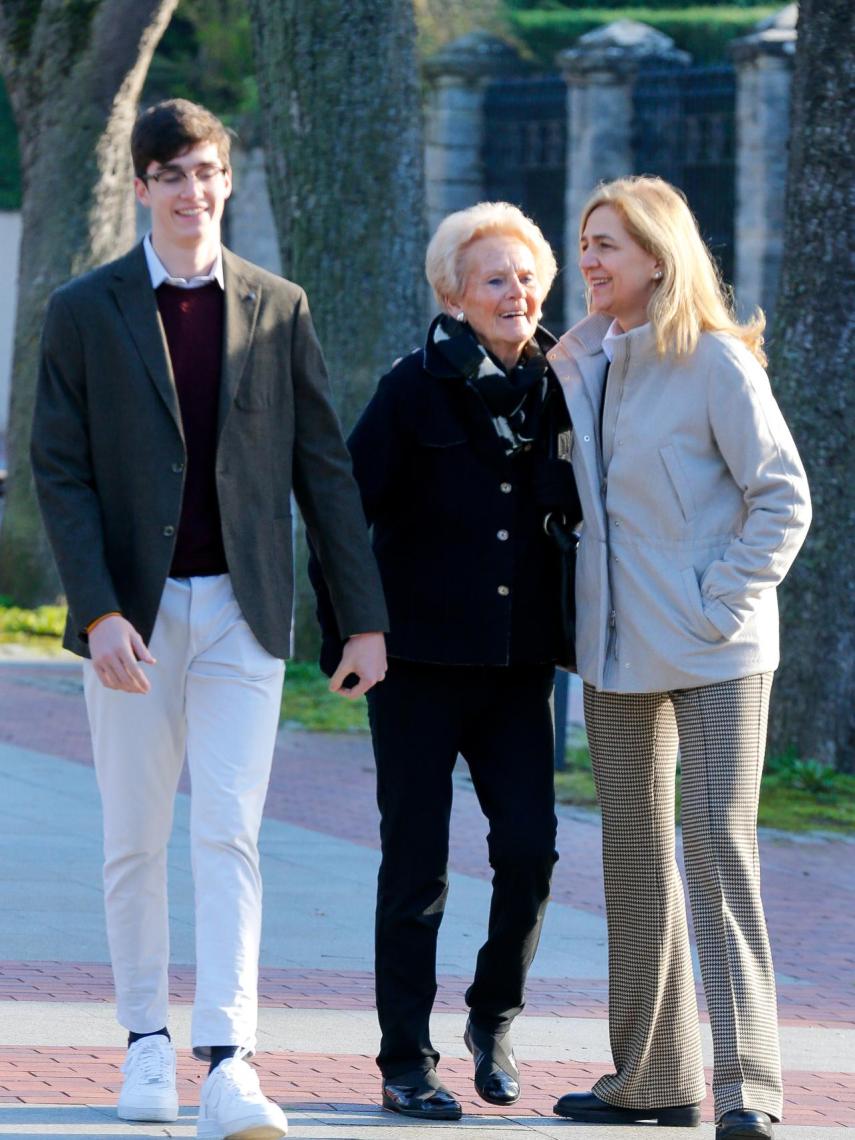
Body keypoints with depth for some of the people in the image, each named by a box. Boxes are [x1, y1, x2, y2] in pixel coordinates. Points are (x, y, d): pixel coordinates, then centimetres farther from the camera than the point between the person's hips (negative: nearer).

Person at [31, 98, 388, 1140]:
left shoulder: (278, 309, 7)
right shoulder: (86, 312, 2)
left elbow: (322, 468, 8)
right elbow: (60, 474, -2)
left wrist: (364, 616, 6)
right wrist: (99, 611, -14)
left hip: (243, 610, 0)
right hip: (134, 612, 0)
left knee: (229, 836, -9)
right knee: (135, 841, 7)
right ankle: (146, 1044, 20)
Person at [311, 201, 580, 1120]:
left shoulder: (559, 387, 6)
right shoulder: (417, 388, -5)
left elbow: (581, 511, 11)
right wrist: (347, 630, -8)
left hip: (518, 664, 3)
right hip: (421, 662, -3)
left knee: (529, 847, -5)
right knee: (416, 863, 1)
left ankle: (494, 1016, 20)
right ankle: (406, 1061, 9)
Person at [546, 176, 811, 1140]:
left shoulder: (716, 360, -10)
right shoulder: (584, 364, 9)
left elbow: (784, 498, -11)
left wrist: (727, 600, -15)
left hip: (713, 654, -7)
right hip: (618, 653, 7)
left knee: (719, 849, -11)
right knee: (632, 855, 10)